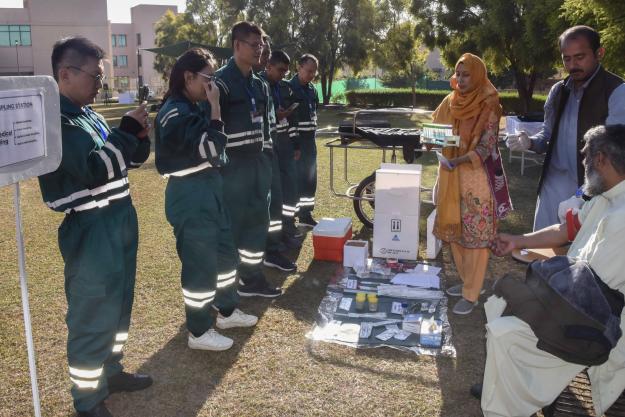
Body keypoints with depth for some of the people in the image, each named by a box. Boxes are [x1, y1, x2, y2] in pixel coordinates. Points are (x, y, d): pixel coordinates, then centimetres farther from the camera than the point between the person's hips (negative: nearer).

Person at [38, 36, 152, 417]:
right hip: (89, 231, -9)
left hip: (118, 222, 9)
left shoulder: (87, 113, 11)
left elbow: (127, 159, 17)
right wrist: (129, 128, -17)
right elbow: (95, 169, -25)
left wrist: (139, 134, -2)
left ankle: (111, 371, 37)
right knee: (92, 315, 3)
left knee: (118, 304, 19)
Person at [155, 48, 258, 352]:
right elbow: (211, 148, -23)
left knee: (225, 252, 19)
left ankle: (227, 310, 37)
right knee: (200, 262, 0)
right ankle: (199, 332, 15)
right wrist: (215, 107, -19)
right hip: (189, 193, -10)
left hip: (208, 187, 10)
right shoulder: (174, 112, -17)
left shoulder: (193, 108, 11)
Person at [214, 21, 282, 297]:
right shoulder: (222, 81, -10)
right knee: (230, 225, -2)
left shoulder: (259, 85, 15)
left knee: (258, 220, 12)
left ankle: (253, 278, 25)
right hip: (233, 165, -8)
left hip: (258, 162, 8)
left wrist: (268, 158, 16)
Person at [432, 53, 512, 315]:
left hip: (477, 178, -6)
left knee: (475, 235, -2)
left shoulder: (488, 107, -11)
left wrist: (458, 161, -30)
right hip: (451, 176, 7)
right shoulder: (450, 102, 7)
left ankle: (471, 295, 7)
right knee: (454, 230, 13)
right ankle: (467, 281, 30)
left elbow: (486, 148, -16)